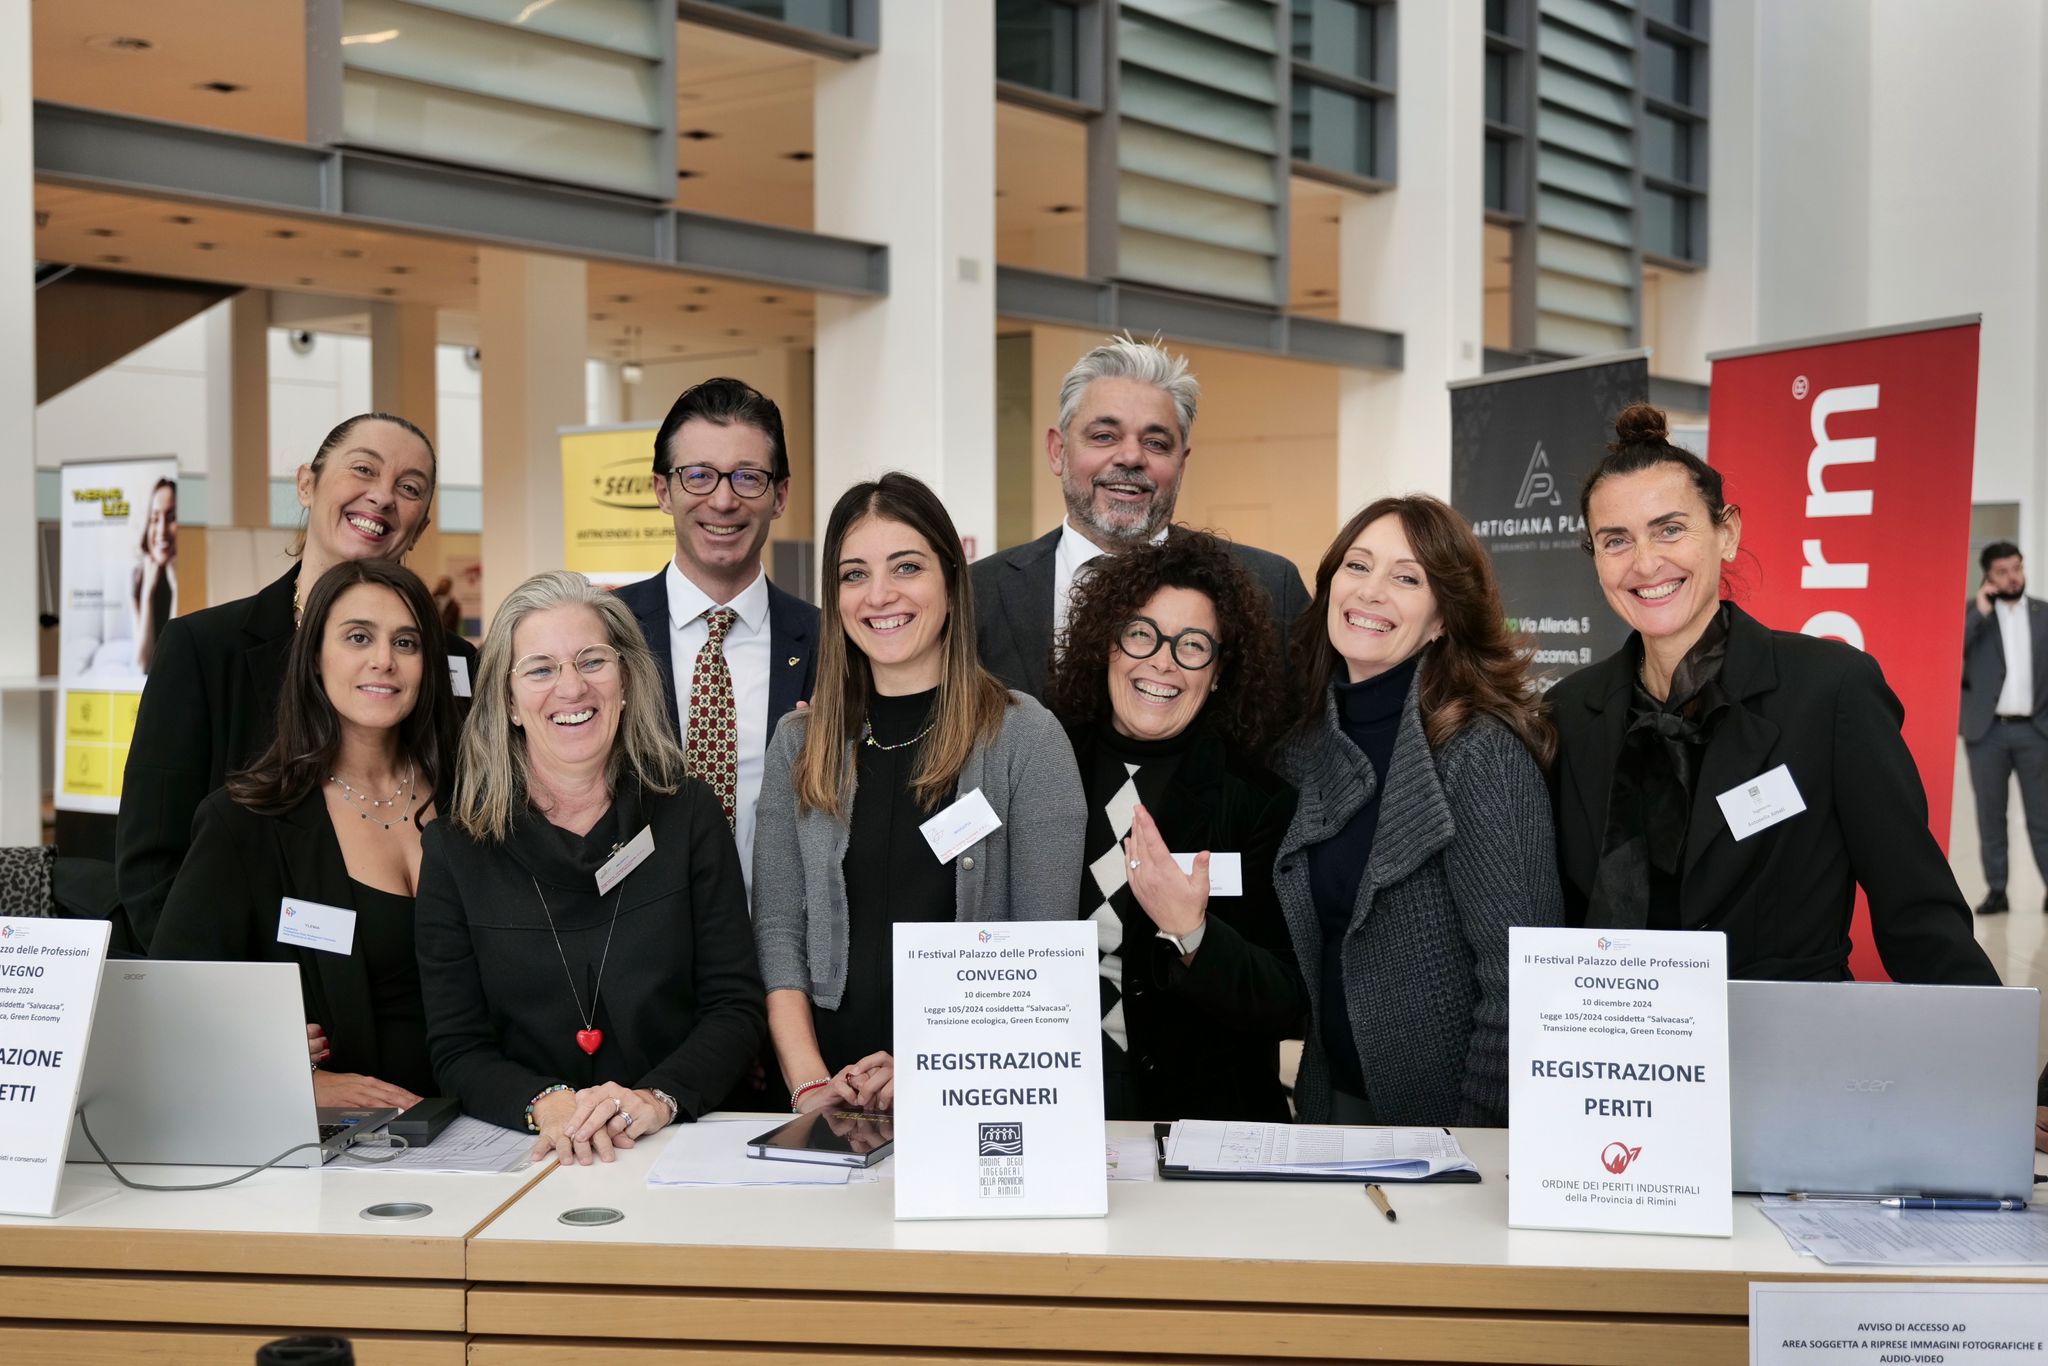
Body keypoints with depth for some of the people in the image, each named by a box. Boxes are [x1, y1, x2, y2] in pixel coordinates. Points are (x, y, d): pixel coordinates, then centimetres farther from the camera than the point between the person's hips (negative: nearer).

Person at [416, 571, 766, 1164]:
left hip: (683, 1153, -1)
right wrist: (545, 1105, -18)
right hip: (524, 1160, 1)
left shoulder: (689, 815, 5)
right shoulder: (455, 848, 5)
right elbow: (457, 1047, 3)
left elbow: (735, 1006, 2)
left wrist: (659, 1099, -17)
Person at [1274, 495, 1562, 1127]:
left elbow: (1520, 976, -19)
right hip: (1333, 1097, 6)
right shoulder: (1304, 742, 3)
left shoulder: (1482, 750, -17)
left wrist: (1475, 1132, -19)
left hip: (1442, 1116, -6)